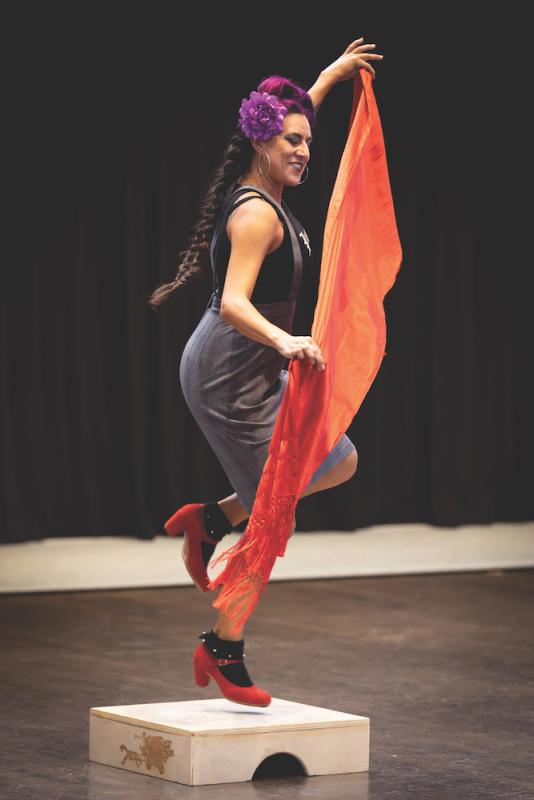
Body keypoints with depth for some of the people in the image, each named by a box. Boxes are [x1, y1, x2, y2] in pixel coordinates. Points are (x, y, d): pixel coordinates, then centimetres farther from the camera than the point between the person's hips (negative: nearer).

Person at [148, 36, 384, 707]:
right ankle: (223, 654, 4)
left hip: (255, 369, 10)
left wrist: (332, 75, 39)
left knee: (339, 463, 19)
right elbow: (234, 304, -31)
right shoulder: (257, 213, -19)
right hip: (231, 372, -10)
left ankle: (211, 519, 18)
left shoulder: (259, 193, 9)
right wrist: (285, 342, -47)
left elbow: (287, 122, 31)